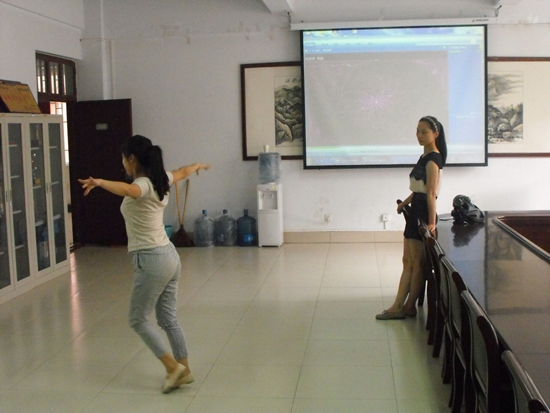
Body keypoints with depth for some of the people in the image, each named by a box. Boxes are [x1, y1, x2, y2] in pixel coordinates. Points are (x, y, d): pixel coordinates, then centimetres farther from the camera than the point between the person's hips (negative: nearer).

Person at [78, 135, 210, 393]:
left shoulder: (143, 185, -17)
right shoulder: (161, 180, 8)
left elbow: (126, 190, -43)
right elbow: (183, 171, 30)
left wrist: (99, 182, -57)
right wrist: (199, 166, 50)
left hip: (151, 260, -9)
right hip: (169, 256, 9)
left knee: (139, 319, 5)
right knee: (167, 318, 17)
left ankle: (173, 367, 4)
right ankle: (184, 370, 23)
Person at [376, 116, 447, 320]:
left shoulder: (433, 159, -15)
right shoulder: (425, 157, 13)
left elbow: (431, 193, -22)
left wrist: (431, 222, -25)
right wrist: (405, 203, 21)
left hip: (423, 213, -10)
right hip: (415, 212, 10)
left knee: (417, 263, 1)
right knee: (408, 262, 10)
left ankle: (408, 307, 10)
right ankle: (398, 306, 15)